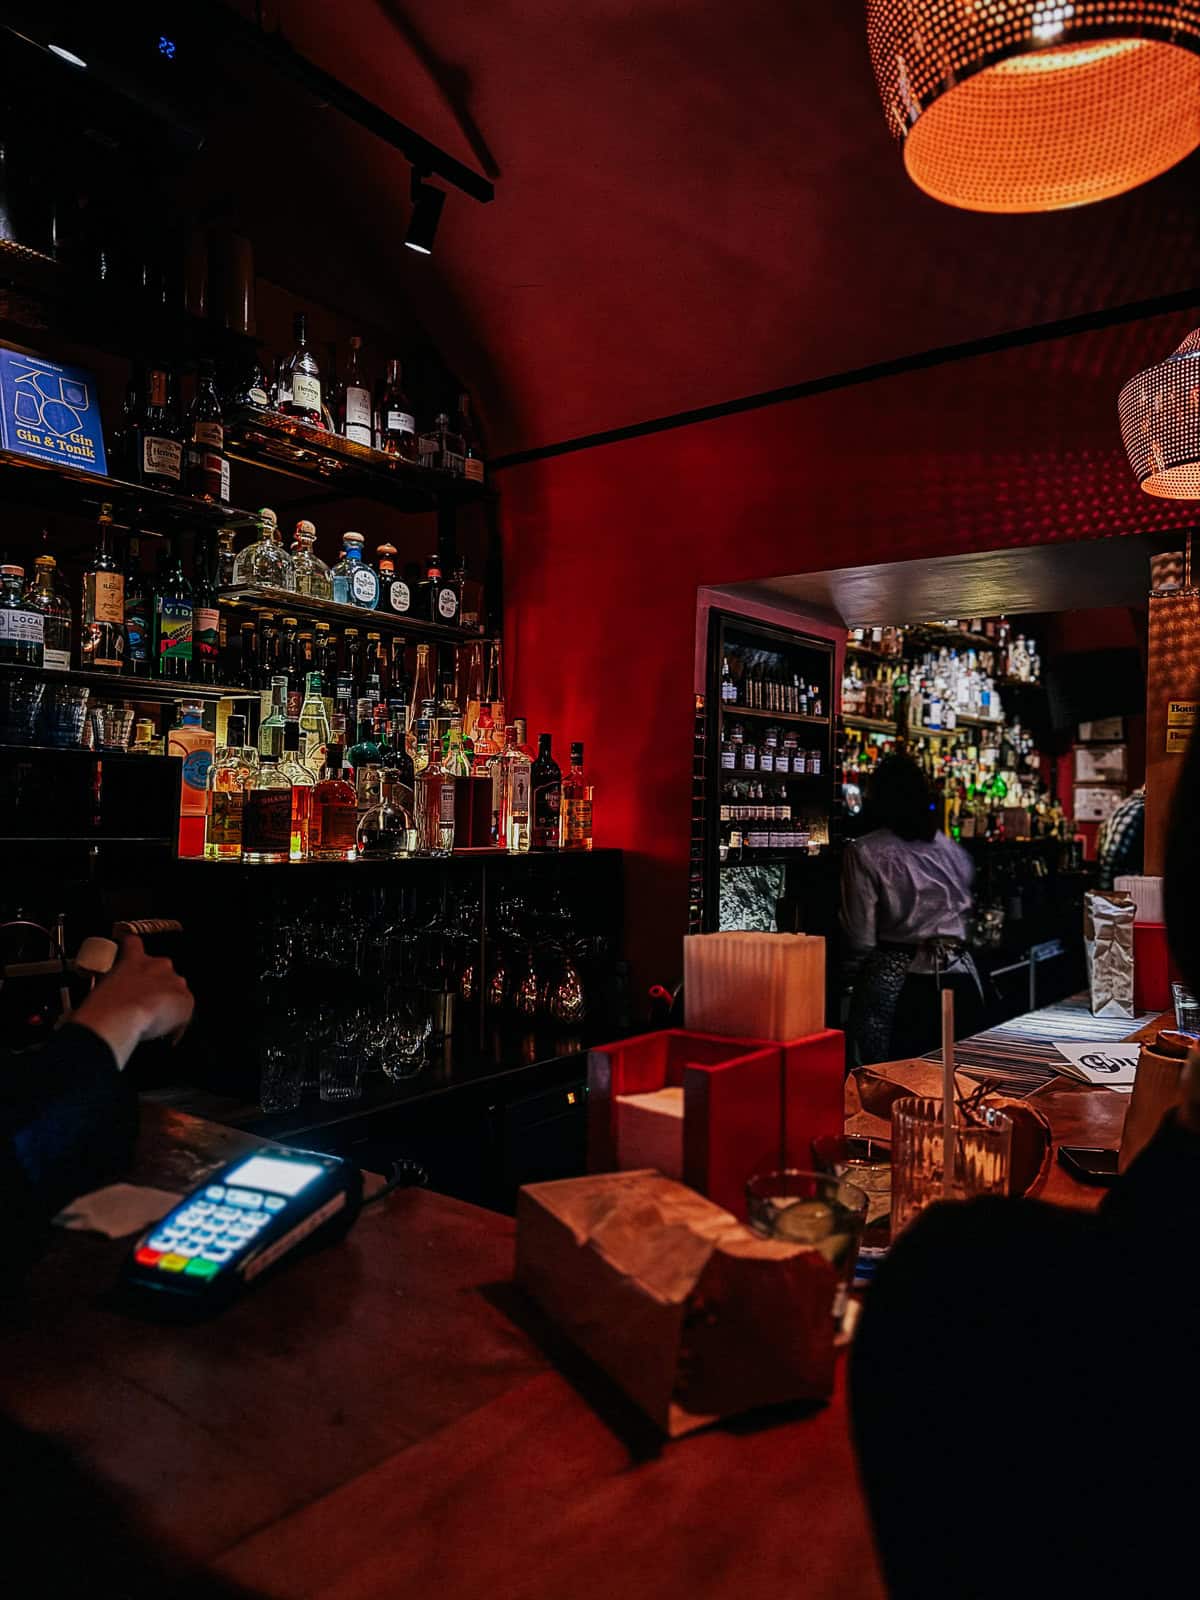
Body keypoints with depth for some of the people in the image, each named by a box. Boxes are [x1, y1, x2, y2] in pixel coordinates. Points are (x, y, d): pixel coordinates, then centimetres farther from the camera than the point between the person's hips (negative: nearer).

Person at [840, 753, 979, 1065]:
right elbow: (966, 914, 18)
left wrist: (850, 975, 8)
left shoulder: (865, 852, -6)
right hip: (958, 979, 5)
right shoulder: (954, 851, 10)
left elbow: (861, 938, -7)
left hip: (896, 985, -5)